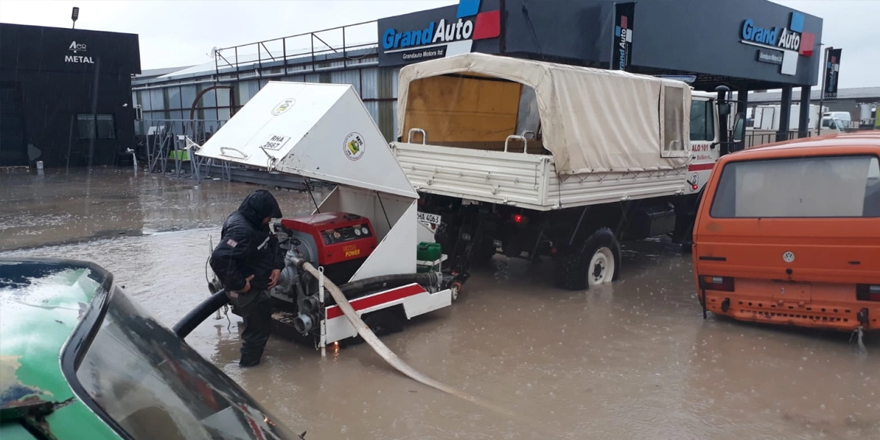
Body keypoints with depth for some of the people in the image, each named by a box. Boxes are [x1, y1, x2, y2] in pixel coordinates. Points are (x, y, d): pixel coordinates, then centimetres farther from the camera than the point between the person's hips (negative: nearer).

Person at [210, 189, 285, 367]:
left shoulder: (256, 223, 0)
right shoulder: (240, 230, -32)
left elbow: (272, 243, 13)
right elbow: (219, 258, -41)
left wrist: (277, 266, -3)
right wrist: (238, 284, -31)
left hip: (257, 286, 10)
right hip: (247, 291, -10)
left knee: (261, 323, 27)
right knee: (258, 329, 4)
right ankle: (248, 365, 24)